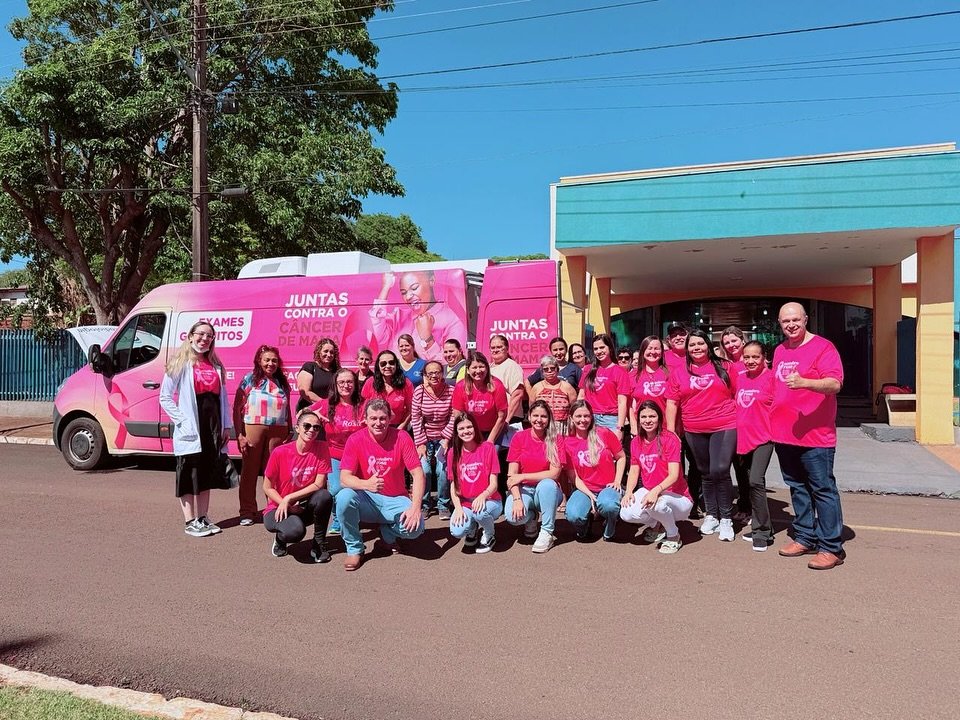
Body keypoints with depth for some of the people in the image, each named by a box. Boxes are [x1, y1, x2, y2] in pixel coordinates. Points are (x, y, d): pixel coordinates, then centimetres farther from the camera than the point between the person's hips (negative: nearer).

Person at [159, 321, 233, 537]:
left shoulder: (215, 365, 13)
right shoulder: (180, 363, -3)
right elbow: (165, 397, -5)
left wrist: (226, 426, 9)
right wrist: (182, 420, -14)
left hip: (213, 428, 6)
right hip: (190, 430, -6)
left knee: (207, 474, 12)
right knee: (189, 476, 2)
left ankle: (203, 518, 22)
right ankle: (190, 522, 10)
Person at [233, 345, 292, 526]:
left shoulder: (282, 383, 13)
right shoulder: (250, 379, 3)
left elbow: (287, 410, 14)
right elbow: (237, 408, -1)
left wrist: (289, 434, 8)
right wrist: (239, 434, -7)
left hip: (278, 431, 2)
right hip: (253, 428, -2)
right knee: (250, 470, 4)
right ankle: (247, 511, 13)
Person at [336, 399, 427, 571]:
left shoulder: (402, 438, -10)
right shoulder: (355, 440, -10)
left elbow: (417, 474, -13)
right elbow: (344, 478, -16)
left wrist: (416, 506, -27)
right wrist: (366, 484, -37)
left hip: (395, 500, 0)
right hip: (367, 500, 0)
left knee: (416, 527, -26)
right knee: (344, 497, -31)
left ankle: (389, 532, 12)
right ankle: (354, 549, -7)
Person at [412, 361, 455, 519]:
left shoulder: (451, 391, -7)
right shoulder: (419, 391, -7)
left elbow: (453, 418, -6)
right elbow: (416, 419, -6)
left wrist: (446, 439, -11)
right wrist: (420, 443, -9)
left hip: (443, 438, 0)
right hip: (425, 438, 0)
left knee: (443, 470, -14)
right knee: (424, 469, -15)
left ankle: (443, 505, 7)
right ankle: (423, 505, 7)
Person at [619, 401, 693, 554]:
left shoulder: (670, 439, -14)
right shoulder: (636, 442, 5)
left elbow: (674, 475, -22)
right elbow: (634, 471, 5)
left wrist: (656, 491, -38)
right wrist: (629, 492, -15)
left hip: (677, 496, -5)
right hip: (648, 491, 5)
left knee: (657, 503, -39)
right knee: (626, 514, -22)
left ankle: (673, 536, -5)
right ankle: (656, 524, 13)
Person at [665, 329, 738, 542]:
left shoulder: (723, 367, 3)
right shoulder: (678, 372, 6)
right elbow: (672, 403, 6)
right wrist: (670, 430, 1)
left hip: (724, 427, -2)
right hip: (694, 431, 3)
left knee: (720, 471, -11)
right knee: (706, 473, 13)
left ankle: (726, 518, 5)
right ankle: (711, 515, 27)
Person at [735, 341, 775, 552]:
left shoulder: (771, 377, -9)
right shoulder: (740, 377, 8)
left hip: (764, 437, -7)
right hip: (744, 437, 7)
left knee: (756, 481, -16)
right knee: (751, 482, 14)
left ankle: (763, 532, -3)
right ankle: (758, 528, 26)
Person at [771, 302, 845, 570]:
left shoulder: (822, 347, -9)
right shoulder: (779, 350, 13)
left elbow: (835, 384, -20)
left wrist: (804, 382, -36)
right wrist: (774, 418, 20)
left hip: (815, 435, -7)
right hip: (784, 434, 7)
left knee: (823, 490, -1)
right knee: (797, 488, 15)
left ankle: (832, 548, 6)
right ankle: (805, 538, 26)